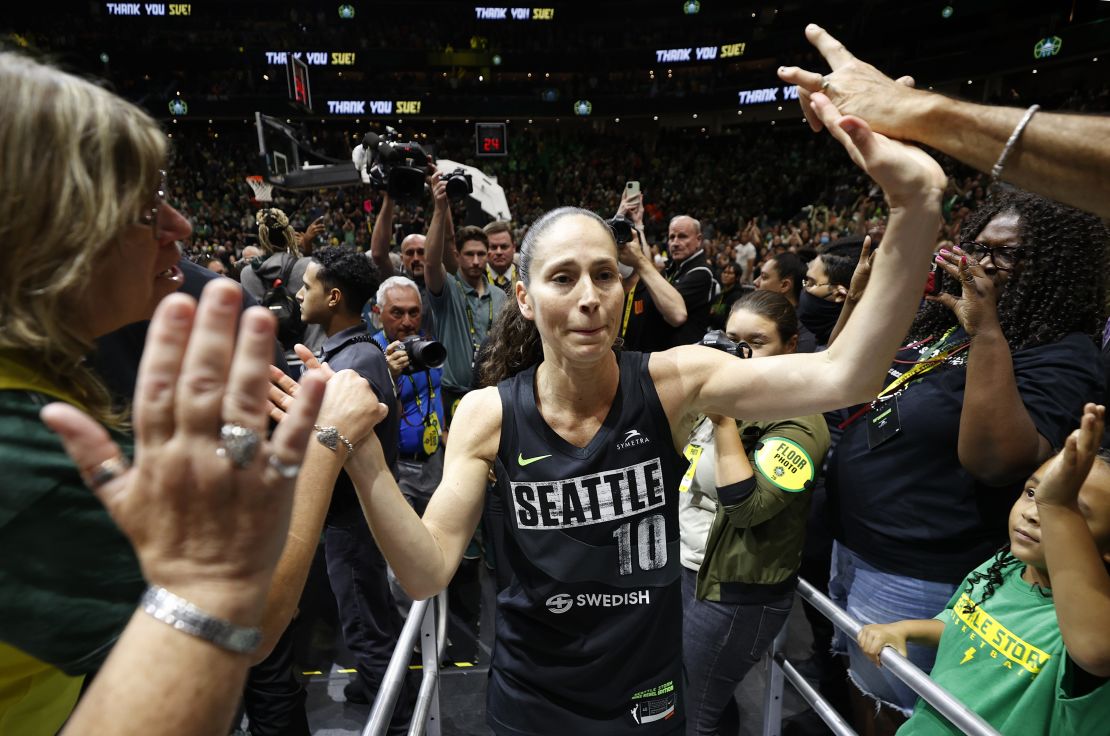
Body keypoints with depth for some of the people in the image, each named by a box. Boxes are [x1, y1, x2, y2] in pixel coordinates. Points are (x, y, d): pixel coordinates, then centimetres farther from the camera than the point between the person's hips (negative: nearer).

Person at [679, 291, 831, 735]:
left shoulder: (797, 423, -20)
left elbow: (746, 507, -30)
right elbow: (674, 453, 16)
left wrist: (724, 420, -33)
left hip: (733, 593, -8)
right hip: (684, 566, 8)